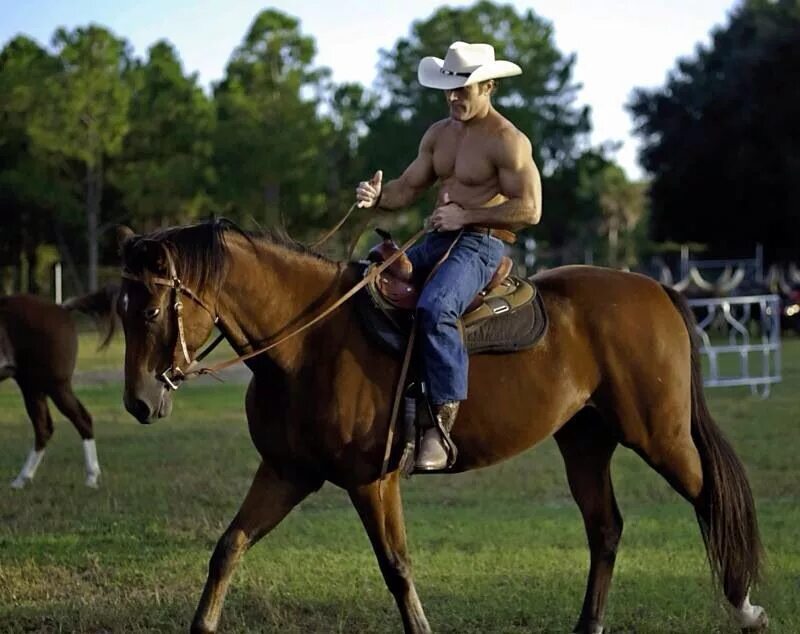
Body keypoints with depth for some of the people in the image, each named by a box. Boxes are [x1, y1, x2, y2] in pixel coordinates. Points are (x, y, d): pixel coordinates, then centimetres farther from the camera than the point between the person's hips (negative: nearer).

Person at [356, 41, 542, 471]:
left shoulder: (507, 141, -8)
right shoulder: (438, 135, 15)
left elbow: (529, 209, -13)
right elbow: (408, 188, 16)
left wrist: (464, 215, -18)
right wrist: (377, 197, -7)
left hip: (481, 245, -9)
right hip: (437, 242, 9)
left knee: (433, 309, -35)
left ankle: (442, 425, -34)